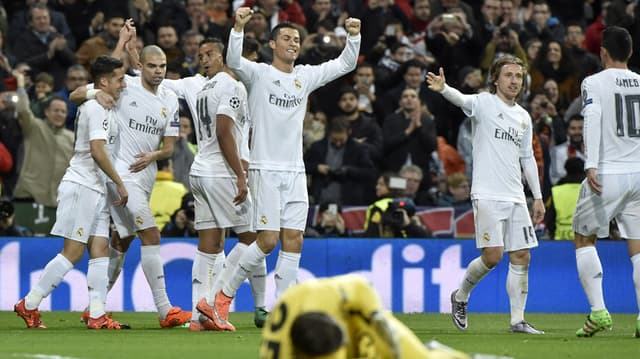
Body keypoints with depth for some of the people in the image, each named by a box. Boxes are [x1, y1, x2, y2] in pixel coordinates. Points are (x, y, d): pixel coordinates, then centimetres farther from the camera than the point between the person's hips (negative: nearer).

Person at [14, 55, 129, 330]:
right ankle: (29, 305, -6)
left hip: (95, 190, 10)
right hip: (81, 187, -10)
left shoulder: (97, 104, 16)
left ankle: (97, 314, -2)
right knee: (73, 253, -10)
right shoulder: (97, 108, -13)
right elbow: (97, 151, -21)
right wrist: (120, 183, -16)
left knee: (100, 250, 2)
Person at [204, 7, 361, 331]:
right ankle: (225, 294, 5)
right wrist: (238, 28, -37)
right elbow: (234, 61, -23)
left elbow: (345, 64, 16)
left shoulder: (306, 76, 12)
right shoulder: (259, 74, -4)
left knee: (293, 241, 0)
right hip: (266, 169, -6)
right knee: (268, 239, -11)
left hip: (295, 171, 6)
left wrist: (354, 36, 0)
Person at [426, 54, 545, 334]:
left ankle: (517, 320, 6)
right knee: (493, 255, -14)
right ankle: (461, 296, 12)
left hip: (515, 196, 6)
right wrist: (443, 89, -46)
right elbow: (462, 100, -23)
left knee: (521, 257, 1)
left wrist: (538, 197, 20)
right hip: (487, 193, -6)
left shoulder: (523, 117, 16)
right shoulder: (484, 103, -2)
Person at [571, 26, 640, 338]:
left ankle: (598, 312, -1)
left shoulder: (594, 83, -3)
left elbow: (592, 120, -18)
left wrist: (591, 165, -26)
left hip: (607, 174, -4)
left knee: (583, 239, 10)